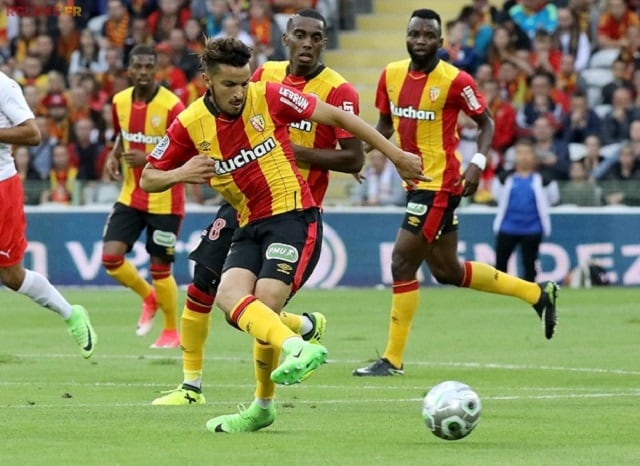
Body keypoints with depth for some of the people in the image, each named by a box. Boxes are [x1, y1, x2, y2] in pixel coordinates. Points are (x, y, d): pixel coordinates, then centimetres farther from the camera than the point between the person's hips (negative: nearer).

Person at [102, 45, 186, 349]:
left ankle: (171, 332, 19)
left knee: (160, 267, -1)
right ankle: (149, 297, 22)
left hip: (164, 200, -5)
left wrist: (150, 159, -27)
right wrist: (114, 156, 0)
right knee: (110, 256, -7)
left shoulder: (171, 106, -17)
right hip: (131, 195, 5)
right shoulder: (120, 102, 2)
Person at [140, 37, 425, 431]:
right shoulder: (190, 125, -1)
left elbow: (337, 117, 0)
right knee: (230, 295, -23)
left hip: (294, 216, -4)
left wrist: (396, 155, 0)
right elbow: (148, 179, 8)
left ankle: (263, 408, -12)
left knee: (265, 301, -21)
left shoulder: (268, 97, -8)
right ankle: (297, 349, -36)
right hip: (250, 226, 4)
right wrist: (181, 174, -16)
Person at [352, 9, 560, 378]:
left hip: (440, 185, -8)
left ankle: (393, 359, 0)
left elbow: (486, 122, -4)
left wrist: (478, 162, -19)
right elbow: (386, 123, 16)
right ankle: (538, 293, 30)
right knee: (447, 271, 16)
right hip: (417, 182, 8)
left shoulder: (455, 81, -14)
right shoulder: (391, 75, 5)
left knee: (402, 262, -10)